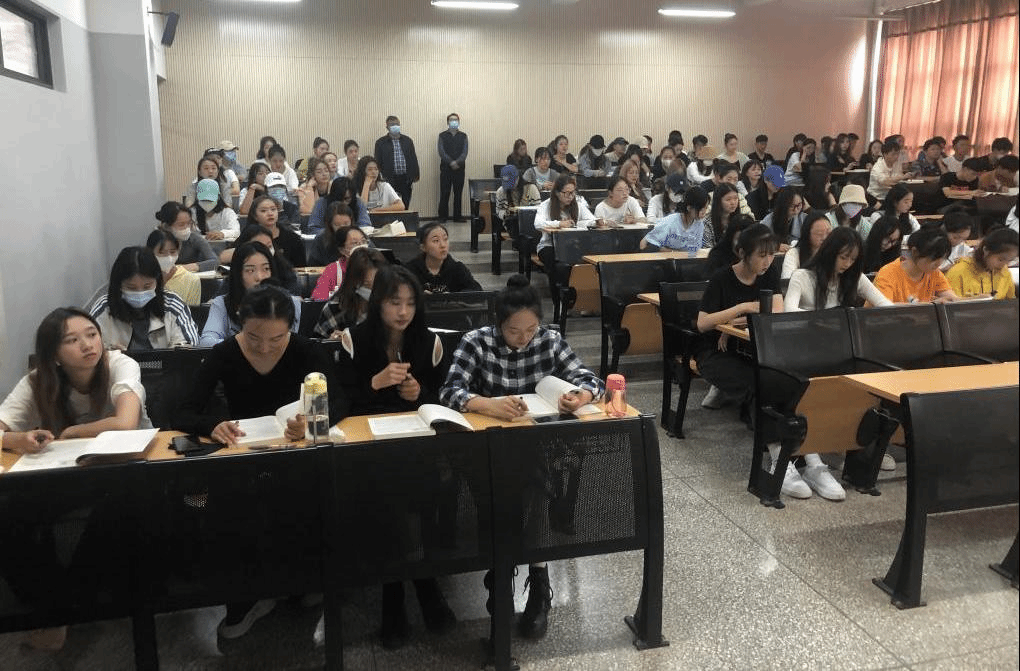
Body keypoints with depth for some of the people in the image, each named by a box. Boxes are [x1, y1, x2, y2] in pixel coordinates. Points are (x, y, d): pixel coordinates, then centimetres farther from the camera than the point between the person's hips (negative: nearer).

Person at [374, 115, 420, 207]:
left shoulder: (408, 141, 12)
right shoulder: (381, 143, 4)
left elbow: (414, 159, 12)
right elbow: (378, 163, 3)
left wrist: (415, 177, 4)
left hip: (406, 179, 2)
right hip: (389, 180, -2)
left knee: (405, 206, 3)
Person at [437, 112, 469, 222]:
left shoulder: (463, 136, 10)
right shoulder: (442, 136, 6)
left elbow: (465, 152, 1)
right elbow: (441, 152, -4)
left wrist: (457, 162, -15)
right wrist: (451, 162, -16)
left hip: (459, 168, 2)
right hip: (445, 168, -2)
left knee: (458, 193, 4)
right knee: (444, 193, -2)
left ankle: (457, 216, 11)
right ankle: (443, 216, 3)